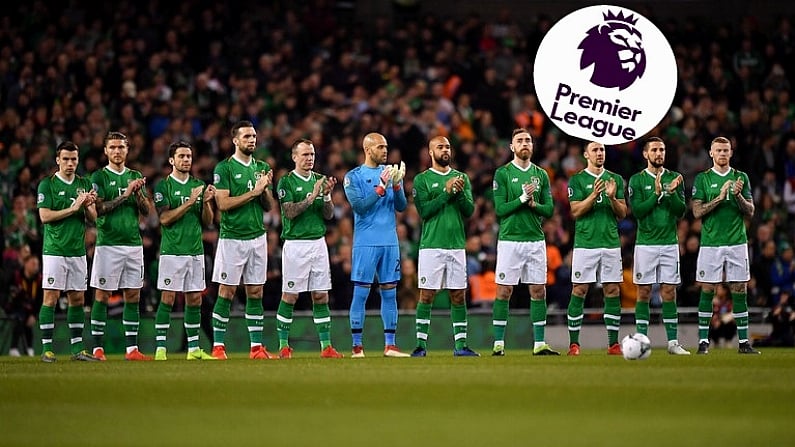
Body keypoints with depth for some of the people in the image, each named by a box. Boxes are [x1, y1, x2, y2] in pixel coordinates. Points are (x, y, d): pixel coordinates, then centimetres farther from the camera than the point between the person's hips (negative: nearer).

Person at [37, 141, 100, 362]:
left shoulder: (84, 184, 11)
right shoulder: (47, 184, -3)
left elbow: (93, 217, 9)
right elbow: (44, 216, -11)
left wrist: (88, 206, -13)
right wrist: (73, 208, -17)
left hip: (78, 250, 5)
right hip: (54, 250, -5)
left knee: (78, 299, 7)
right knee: (51, 297, -6)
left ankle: (77, 348, 13)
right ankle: (47, 349, -5)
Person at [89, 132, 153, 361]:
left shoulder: (135, 177, 14)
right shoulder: (99, 177, 0)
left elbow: (147, 210, 10)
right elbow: (98, 209, -10)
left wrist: (138, 192, -8)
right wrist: (124, 195, -16)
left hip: (134, 243, 5)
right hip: (108, 244, -5)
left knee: (133, 296, 4)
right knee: (102, 295, -3)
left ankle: (132, 348, 6)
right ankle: (97, 348, 1)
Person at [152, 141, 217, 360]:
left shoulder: (198, 185, 13)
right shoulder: (164, 186, -2)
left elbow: (207, 221, 12)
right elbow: (165, 218, -12)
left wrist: (206, 202, -6)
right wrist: (189, 202, -18)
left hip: (195, 250, 5)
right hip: (172, 251, -5)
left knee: (195, 299, 6)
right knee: (167, 299, -7)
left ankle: (193, 348, 12)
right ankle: (160, 348, -5)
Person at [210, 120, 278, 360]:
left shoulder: (262, 167, 13)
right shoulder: (224, 168, -5)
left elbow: (269, 206, 14)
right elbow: (223, 203, -13)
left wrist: (266, 189, -6)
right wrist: (253, 192, -16)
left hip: (257, 237, 5)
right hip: (232, 238, -5)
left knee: (255, 292, 6)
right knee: (226, 292, -4)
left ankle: (256, 347, 8)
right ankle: (218, 347, 1)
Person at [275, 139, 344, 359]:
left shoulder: (320, 180, 13)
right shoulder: (287, 182, -3)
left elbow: (329, 215, 10)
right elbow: (290, 212, -14)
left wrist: (327, 195, -8)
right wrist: (312, 196, -20)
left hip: (318, 242, 5)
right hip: (295, 243, -5)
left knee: (321, 296, 4)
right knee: (290, 296, -2)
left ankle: (326, 346, 5)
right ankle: (283, 346, 5)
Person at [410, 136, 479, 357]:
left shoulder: (462, 178, 13)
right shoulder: (422, 179, 2)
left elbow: (469, 211, 5)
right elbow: (424, 211, -9)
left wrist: (460, 192, -12)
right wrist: (446, 192, -15)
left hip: (457, 245, 4)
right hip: (431, 246, -4)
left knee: (459, 296, 4)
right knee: (426, 295, -4)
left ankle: (460, 345, 7)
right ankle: (421, 344, 0)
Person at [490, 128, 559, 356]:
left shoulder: (541, 175, 10)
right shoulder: (503, 173, -1)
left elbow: (549, 209, 7)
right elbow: (500, 209, -8)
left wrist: (533, 204, -11)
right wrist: (523, 198, -16)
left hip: (536, 240, 4)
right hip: (510, 240, -4)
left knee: (538, 291, 3)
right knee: (504, 291, -3)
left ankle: (539, 344, 7)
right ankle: (498, 343, 2)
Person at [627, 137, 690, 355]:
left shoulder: (674, 178, 7)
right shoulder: (637, 180, 1)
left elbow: (681, 212, 1)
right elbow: (637, 210, -9)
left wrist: (672, 193, -15)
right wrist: (657, 194, -17)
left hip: (669, 242, 2)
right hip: (645, 244, -2)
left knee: (669, 292, 2)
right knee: (643, 292, -1)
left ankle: (673, 342, 4)